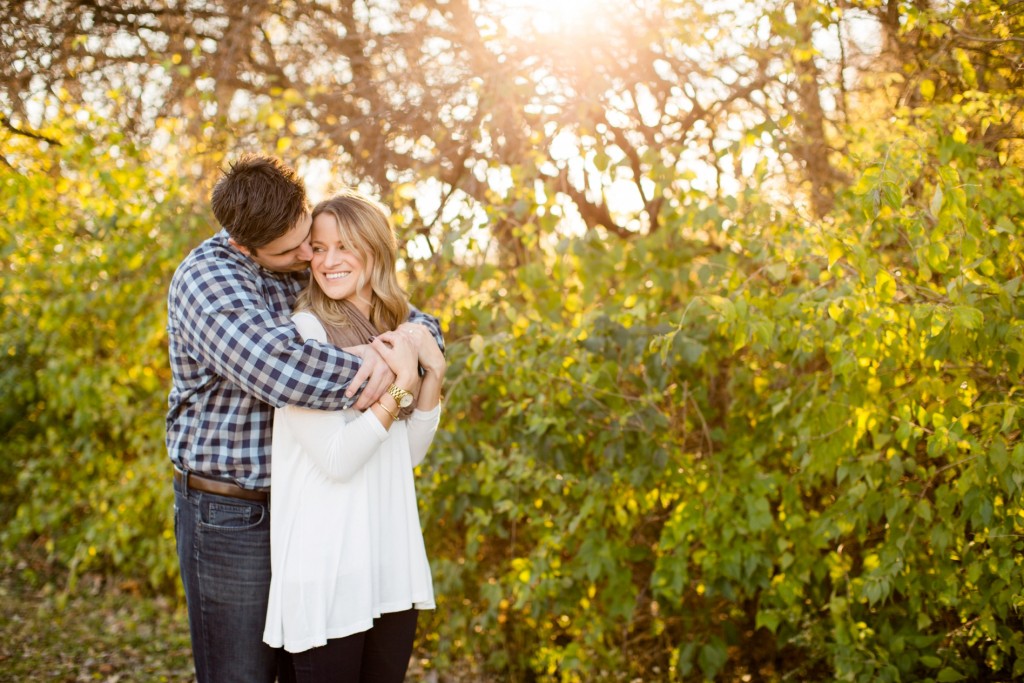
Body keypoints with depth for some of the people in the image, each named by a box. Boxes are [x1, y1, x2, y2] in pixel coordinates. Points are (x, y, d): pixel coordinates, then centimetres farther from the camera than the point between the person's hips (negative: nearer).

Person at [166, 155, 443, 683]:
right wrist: (377, 372, -23)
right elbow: (279, 370, -34)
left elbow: (422, 325, 8)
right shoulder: (208, 278, -16)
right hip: (232, 515, -6)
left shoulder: (313, 270, 7)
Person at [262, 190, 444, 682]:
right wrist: (402, 380, -18)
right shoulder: (301, 332, -11)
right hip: (328, 567, -6)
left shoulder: (391, 334, 9)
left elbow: (410, 453, 10)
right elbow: (337, 458, -17)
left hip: (392, 560, 6)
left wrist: (433, 373, -1)